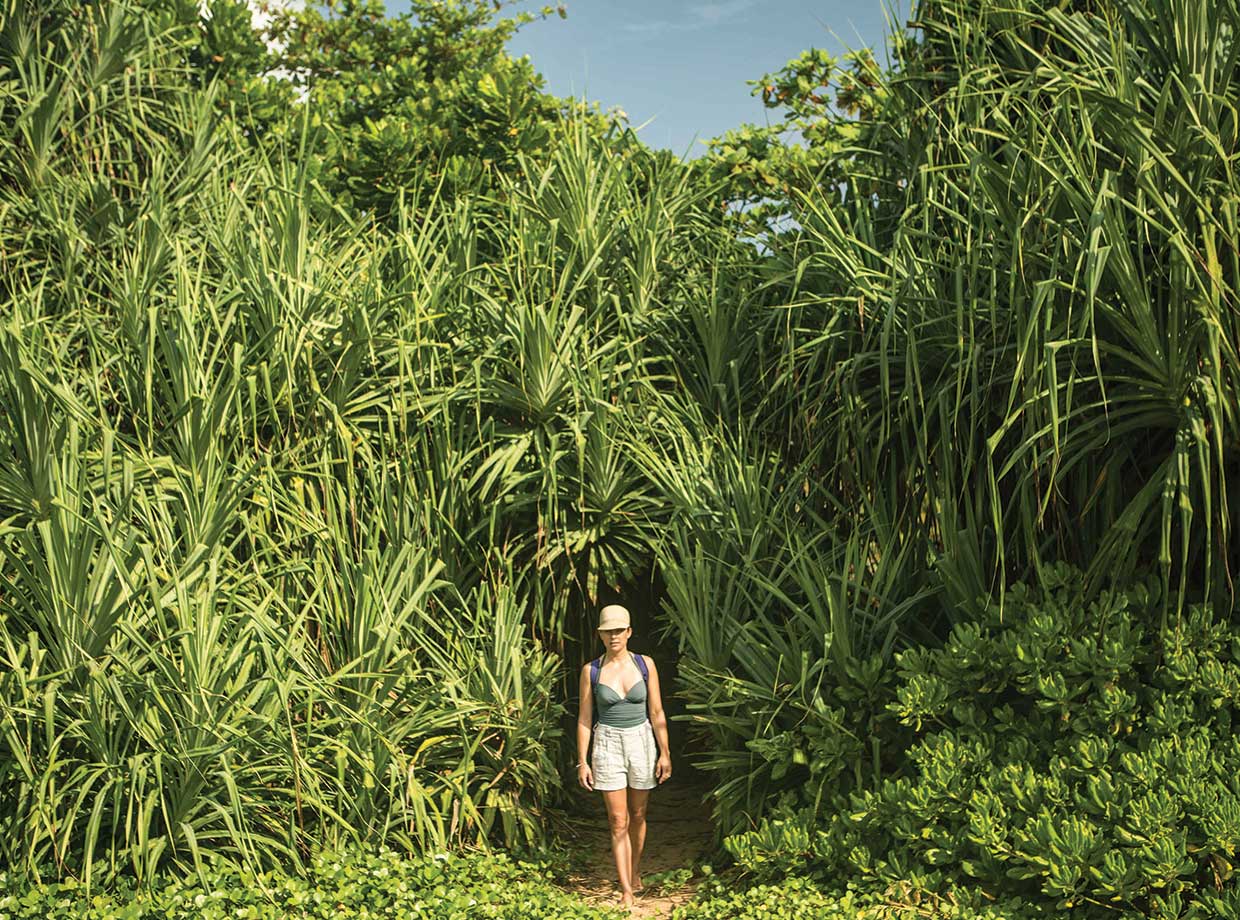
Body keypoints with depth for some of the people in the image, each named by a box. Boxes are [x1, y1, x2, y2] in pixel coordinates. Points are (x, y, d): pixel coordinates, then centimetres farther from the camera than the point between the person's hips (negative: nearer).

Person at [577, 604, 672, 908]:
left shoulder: (645, 664, -2)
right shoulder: (591, 670, -4)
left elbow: (656, 712, 1)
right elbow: (584, 719, 0)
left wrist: (665, 753, -2)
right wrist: (582, 762, -3)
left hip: (641, 742, 1)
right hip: (608, 746, -1)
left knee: (638, 815, 15)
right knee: (618, 821, -5)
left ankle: (635, 871, 38)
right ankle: (626, 891, -2)